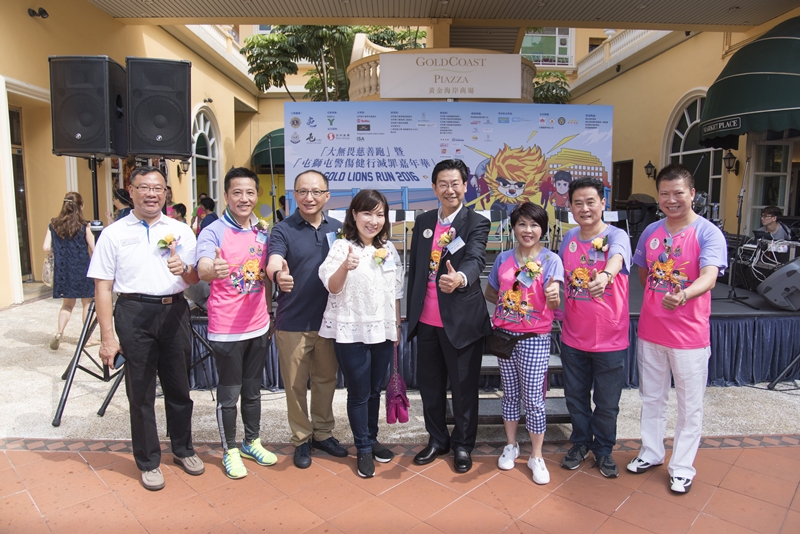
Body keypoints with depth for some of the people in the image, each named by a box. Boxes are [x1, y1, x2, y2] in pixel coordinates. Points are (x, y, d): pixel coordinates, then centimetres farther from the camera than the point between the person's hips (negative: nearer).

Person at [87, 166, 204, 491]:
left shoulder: (181, 231, 7)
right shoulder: (114, 234, 1)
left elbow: (195, 279, 7)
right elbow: (102, 287, -1)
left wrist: (184, 270, -17)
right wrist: (108, 337, -6)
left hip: (174, 312, 2)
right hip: (134, 314, -2)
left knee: (178, 387, 13)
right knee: (140, 391, 8)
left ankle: (183, 449, 33)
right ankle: (148, 461, 25)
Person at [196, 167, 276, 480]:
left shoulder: (264, 232, 5)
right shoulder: (213, 232, -11)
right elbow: (203, 269, -30)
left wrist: (268, 315, 12)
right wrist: (213, 270, -52)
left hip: (258, 326, 5)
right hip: (226, 329, -5)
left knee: (253, 390, 18)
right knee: (228, 394, 8)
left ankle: (252, 442, 36)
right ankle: (230, 450, 27)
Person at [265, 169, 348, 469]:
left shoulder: (338, 229, 4)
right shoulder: (283, 230, -7)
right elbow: (273, 264, -25)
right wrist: (278, 275, -49)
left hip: (329, 321, 3)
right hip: (293, 323, -3)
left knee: (326, 380, 17)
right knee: (295, 385, 9)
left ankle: (323, 433, 36)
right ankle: (302, 439, 29)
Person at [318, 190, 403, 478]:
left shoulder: (388, 249, 6)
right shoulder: (342, 247, -10)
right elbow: (332, 287, -22)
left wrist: (397, 327, 13)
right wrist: (345, 267, -42)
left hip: (382, 331, 5)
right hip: (351, 333, -5)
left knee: (375, 390, 17)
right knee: (359, 393, 6)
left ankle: (371, 439, 35)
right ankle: (363, 449, 23)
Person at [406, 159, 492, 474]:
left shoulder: (476, 223, -6)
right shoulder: (423, 222, 8)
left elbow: (475, 259, -25)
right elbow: (414, 269, 12)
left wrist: (460, 277, -48)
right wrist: (411, 313, 11)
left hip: (461, 320, -4)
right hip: (426, 320, 5)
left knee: (464, 386, 9)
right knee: (429, 383, 16)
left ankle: (463, 445, 30)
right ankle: (437, 439, 37)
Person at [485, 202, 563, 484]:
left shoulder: (550, 260, -7)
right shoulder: (504, 258, 4)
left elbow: (554, 304, -16)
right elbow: (489, 292, 16)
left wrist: (554, 297, -37)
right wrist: (505, 302, -1)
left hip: (535, 338, -3)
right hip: (504, 335, 3)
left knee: (533, 399, 1)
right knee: (510, 394, 15)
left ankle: (536, 456, 19)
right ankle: (511, 445, 33)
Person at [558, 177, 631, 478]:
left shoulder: (616, 236, -12)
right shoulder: (569, 238, 3)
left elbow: (617, 258, -36)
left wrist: (605, 275, -56)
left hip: (610, 339, -4)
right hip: (573, 337, 4)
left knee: (606, 402, 11)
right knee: (576, 397, 17)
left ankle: (603, 450, 33)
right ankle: (580, 443, 38)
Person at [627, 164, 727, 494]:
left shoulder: (708, 233, -11)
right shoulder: (650, 232, 4)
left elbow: (709, 277, -26)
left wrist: (682, 296, -45)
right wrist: (656, 299, 6)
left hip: (689, 335, -4)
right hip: (650, 331, 5)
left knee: (689, 405, 10)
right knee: (651, 398, 18)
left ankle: (682, 467, 27)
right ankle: (651, 452, 37)